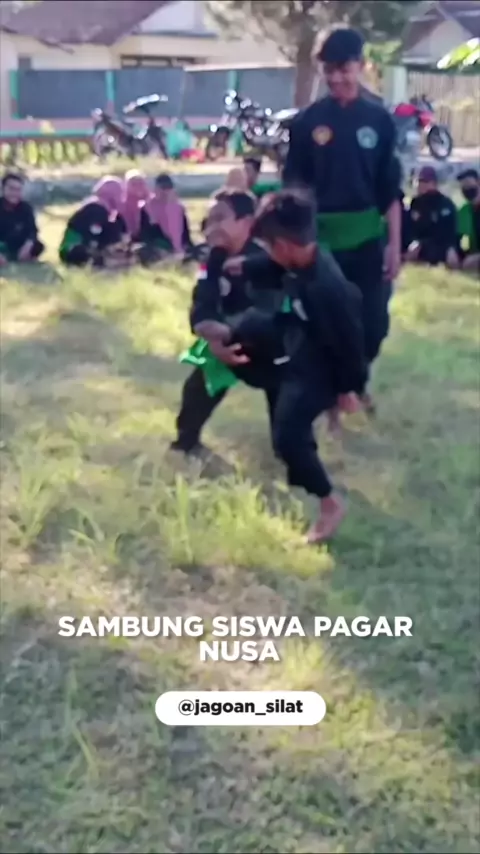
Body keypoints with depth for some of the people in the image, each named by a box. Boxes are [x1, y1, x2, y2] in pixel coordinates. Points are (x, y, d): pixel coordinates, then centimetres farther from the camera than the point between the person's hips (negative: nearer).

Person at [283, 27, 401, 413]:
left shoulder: (379, 119, 2)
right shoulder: (308, 121, -1)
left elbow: (391, 188, 3)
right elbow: (293, 185, 2)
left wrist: (395, 243, -1)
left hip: (368, 236, 1)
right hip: (320, 236, -1)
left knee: (374, 321, 4)